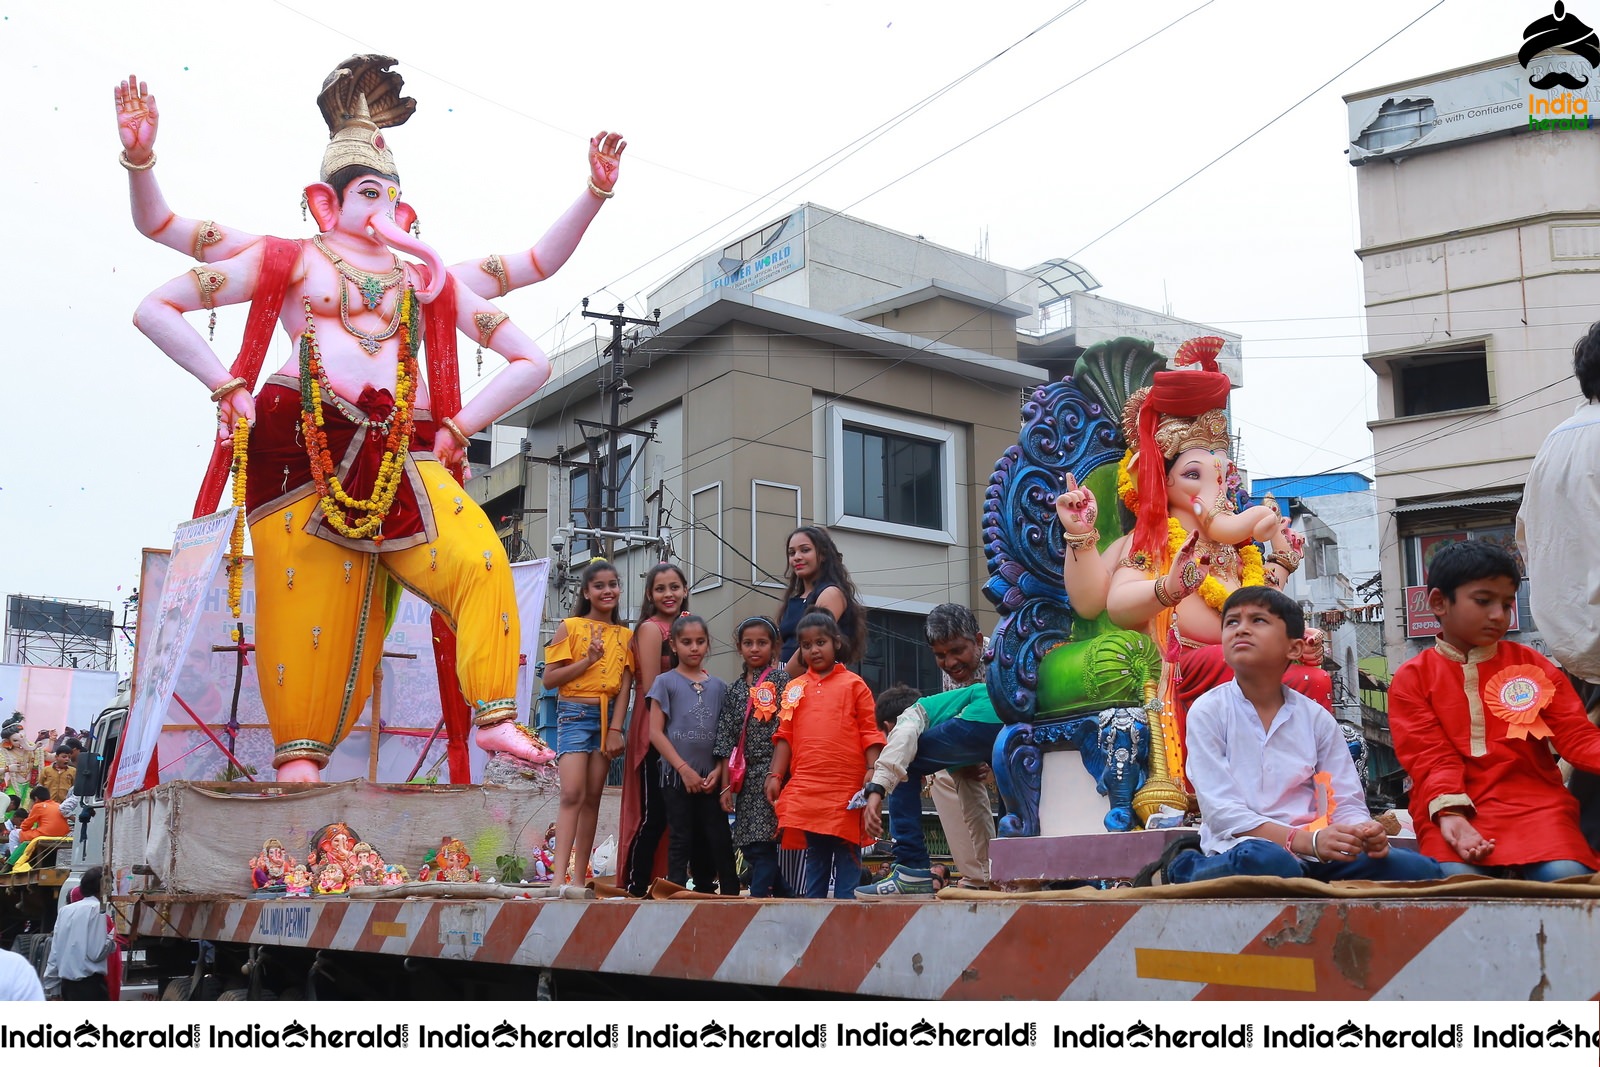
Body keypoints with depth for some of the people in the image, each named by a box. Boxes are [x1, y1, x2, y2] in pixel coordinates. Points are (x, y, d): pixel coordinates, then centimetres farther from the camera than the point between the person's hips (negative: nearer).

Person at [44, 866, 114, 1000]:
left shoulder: (65, 910, 13)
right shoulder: (96, 909, -8)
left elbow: (54, 952, 14)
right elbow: (96, 952, -14)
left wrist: (53, 988, 18)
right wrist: (112, 938, 5)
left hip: (67, 983, 8)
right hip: (90, 983, -8)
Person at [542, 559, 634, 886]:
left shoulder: (625, 636, 12)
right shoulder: (570, 627, 1)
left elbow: (625, 685, 5)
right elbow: (550, 678, -4)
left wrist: (616, 729, -5)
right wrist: (589, 659, -14)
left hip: (608, 716, 4)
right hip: (574, 714, -4)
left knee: (593, 798, 5)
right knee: (572, 794, -16)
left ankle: (579, 879, 9)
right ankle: (560, 877, -21)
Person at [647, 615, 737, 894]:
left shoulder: (717, 686, 10)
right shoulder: (665, 682, 0)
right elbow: (655, 732, -5)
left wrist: (718, 770, -4)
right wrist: (684, 769, -10)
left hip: (710, 778, 3)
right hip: (677, 775, -3)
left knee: (720, 840, 2)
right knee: (682, 840, 1)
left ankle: (731, 895, 8)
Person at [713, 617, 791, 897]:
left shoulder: (780, 679, -1)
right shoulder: (735, 688, 13)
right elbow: (726, 740, 10)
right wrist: (726, 784, 4)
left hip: (772, 770, -6)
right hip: (745, 777, 6)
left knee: (762, 843, -10)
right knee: (748, 846, 6)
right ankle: (786, 896, 17)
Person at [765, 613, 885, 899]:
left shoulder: (853, 684, 4)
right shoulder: (794, 688, 13)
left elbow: (870, 732, 1)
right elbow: (785, 735, 11)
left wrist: (872, 771, -8)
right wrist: (775, 775, 3)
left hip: (846, 788, -3)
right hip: (805, 788, 3)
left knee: (847, 851, 1)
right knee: (815, 852, 9)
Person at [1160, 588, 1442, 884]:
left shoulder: (1316, 718, 10)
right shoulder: (1208, 712, -2)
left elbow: (1347, 804, 8)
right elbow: (1222, 811, -11)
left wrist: (1364, 833, -17)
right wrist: (1308, 841, -24)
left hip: (1313, 858, 6)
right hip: (1241, 847, -5)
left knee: (1421, 870, -14)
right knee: (1265, 861, -40)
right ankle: (1187, 867, -6)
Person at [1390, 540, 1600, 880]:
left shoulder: (1533, 665, 15)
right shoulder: (1412, 678, 8)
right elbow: (1432, 758, -3)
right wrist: (1450, 814, -21)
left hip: (1533, 800, 2)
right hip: (1454, 809, -2)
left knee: (1566, 878, -29)